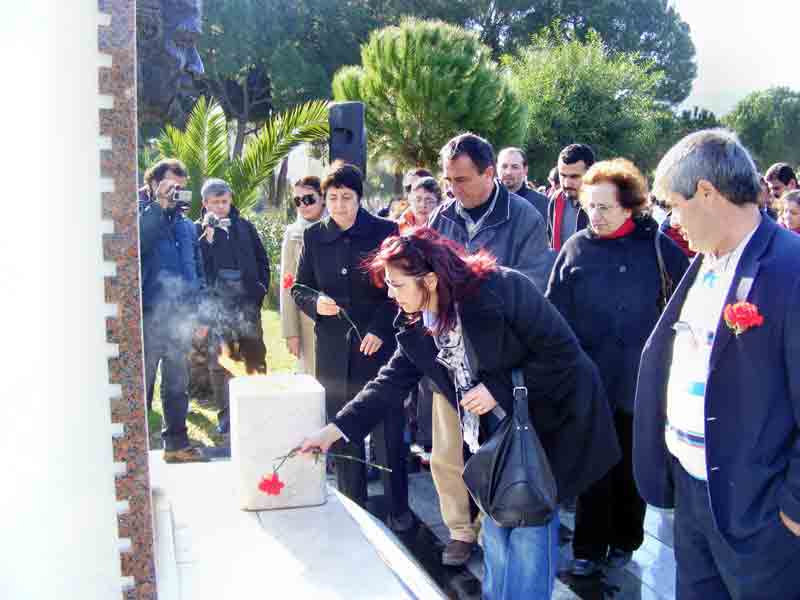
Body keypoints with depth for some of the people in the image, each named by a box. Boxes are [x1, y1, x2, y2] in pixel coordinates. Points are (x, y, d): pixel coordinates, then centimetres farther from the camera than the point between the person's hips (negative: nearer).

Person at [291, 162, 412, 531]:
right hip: (333, 348, 3)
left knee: (389, 431, 1)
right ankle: (352, 509, 21)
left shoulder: (384, 232, -2)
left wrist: (380, 329, -10)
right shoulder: (314, 237, 7)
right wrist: (315, 302, -9)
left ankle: (398, 509, 14)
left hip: (378, 345, -3)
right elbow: (299, 288, 13)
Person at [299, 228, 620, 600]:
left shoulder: (502, 289, -25)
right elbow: (392, 382, -2)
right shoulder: (416, 326, -4)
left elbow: (562, 352, -22)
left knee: (530, 525, -3)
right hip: (493, 433, 6)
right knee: (496, 527, 14)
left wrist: (499, 389, -25)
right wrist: (334, 429, -9)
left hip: (547, 420, -6)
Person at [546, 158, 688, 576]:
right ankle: (588, 547, 20)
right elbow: (555, 312, -1)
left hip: (641, 378, 0)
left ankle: (624, 541, 32)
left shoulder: (657, 245, -4)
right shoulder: (576, 248, -1)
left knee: (632, 463, 13)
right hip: (590, 378, 0)